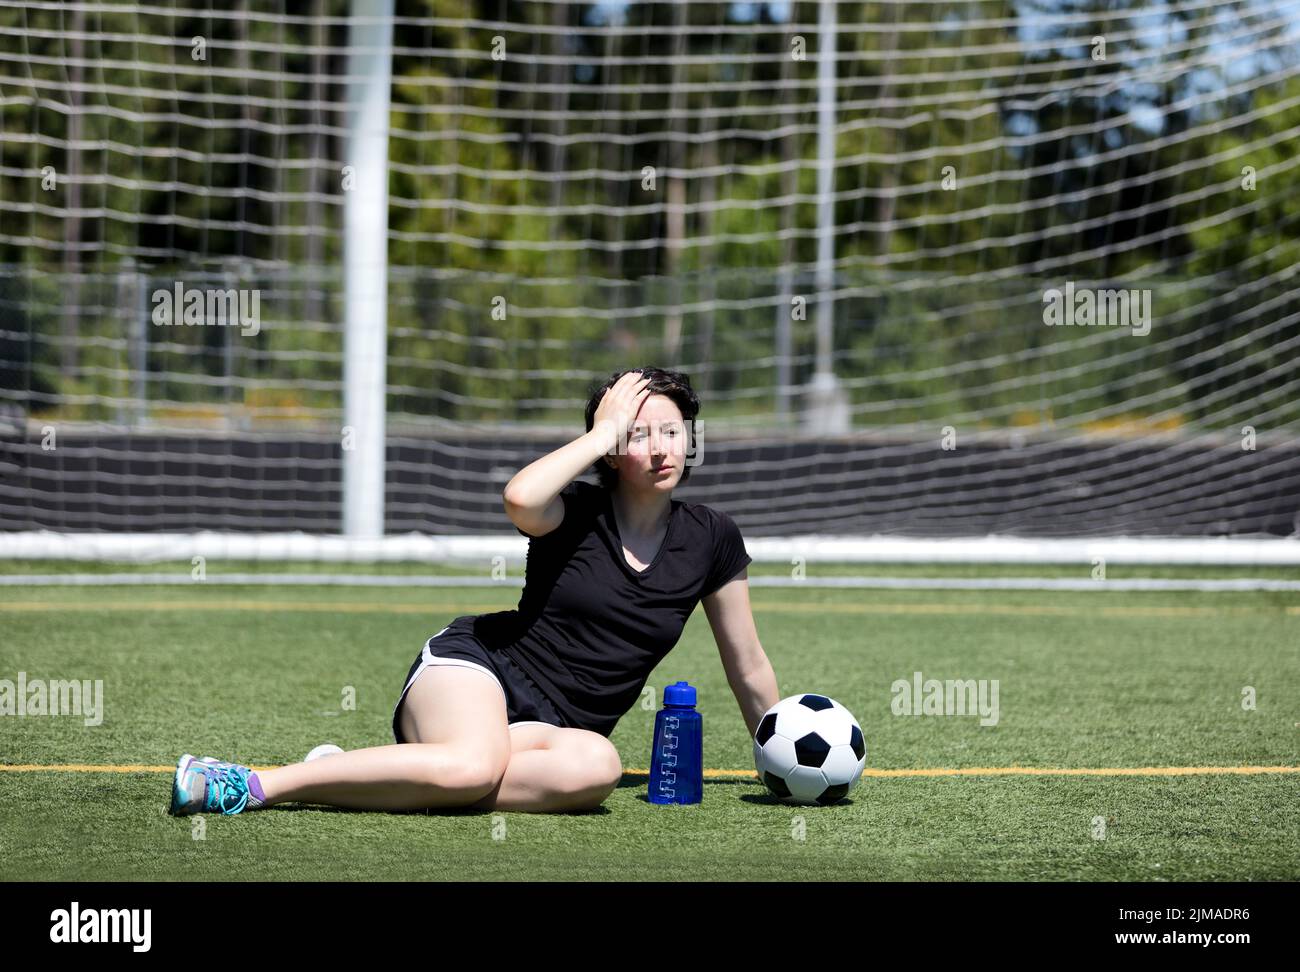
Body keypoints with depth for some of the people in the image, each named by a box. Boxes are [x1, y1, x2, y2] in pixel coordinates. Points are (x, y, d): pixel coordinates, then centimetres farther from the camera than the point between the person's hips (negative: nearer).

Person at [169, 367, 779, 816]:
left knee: (597, 767, -38)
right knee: (475, 765, -42)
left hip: (554, 727, 3)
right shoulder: (577, 514, -3)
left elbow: (748, 667, 17)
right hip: (479, 669, -3)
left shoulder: (712, 540, 6)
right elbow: (520, 498, -29)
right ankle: (252, 784, -35)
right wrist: (603, 434, -17)